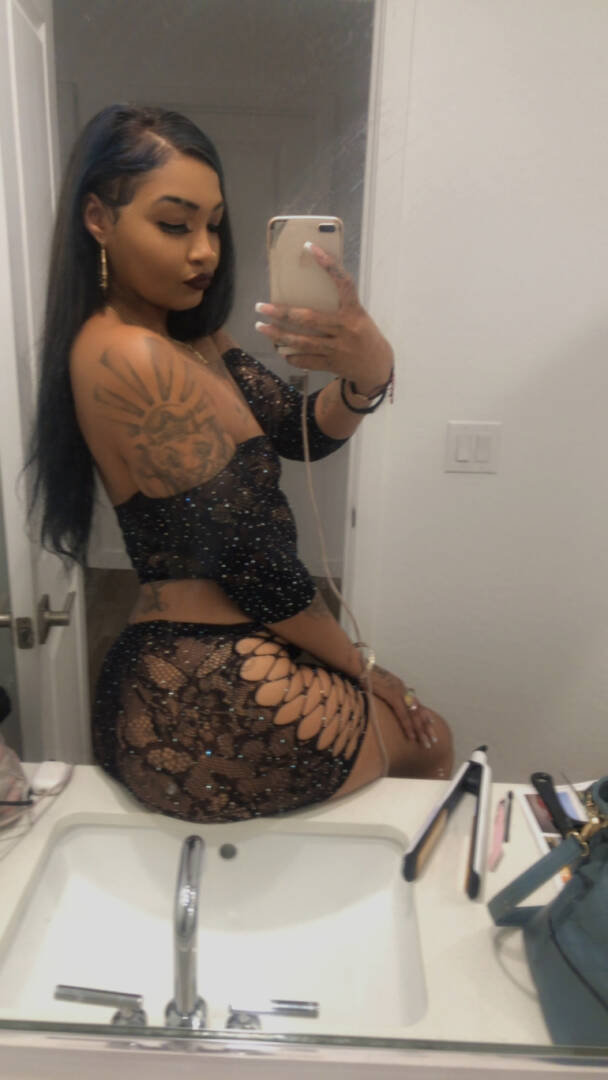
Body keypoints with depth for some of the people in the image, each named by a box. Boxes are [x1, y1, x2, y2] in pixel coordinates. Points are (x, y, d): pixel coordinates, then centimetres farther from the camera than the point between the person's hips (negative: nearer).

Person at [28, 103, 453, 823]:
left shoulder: (190, 338, 8)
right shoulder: (130, 361, -22)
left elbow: (300, 434, 2)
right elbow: (251, 565, -21)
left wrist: (366, 375, -22)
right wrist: (362, 670, -5)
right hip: (213, 708, -9)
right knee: (430, 743, 17)